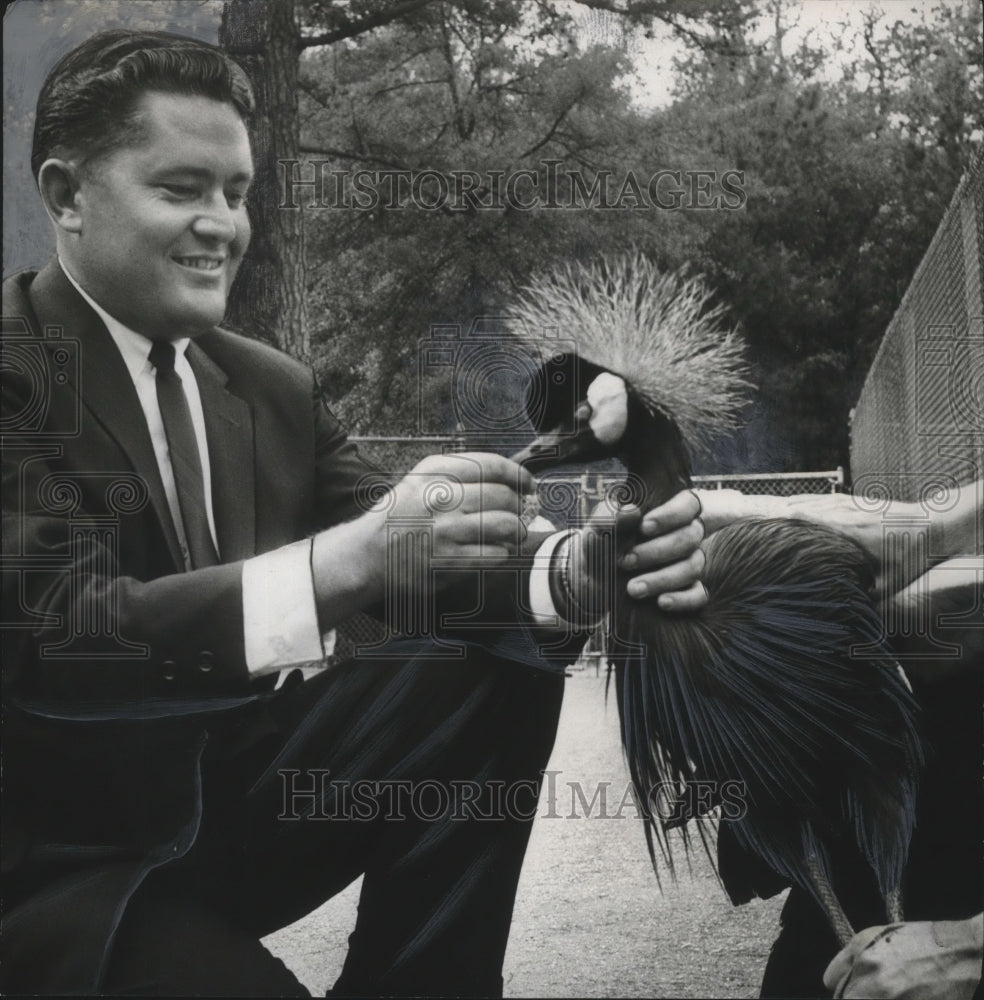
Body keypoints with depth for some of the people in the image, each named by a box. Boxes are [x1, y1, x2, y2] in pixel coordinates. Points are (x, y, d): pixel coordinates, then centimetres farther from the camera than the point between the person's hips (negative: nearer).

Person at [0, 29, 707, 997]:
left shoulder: (277, 389, 8)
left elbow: (408, 560, -1)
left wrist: (575, 571, -23)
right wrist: (343, 560, -38)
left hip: (233, 798, 7)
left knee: (495, 664, -6)